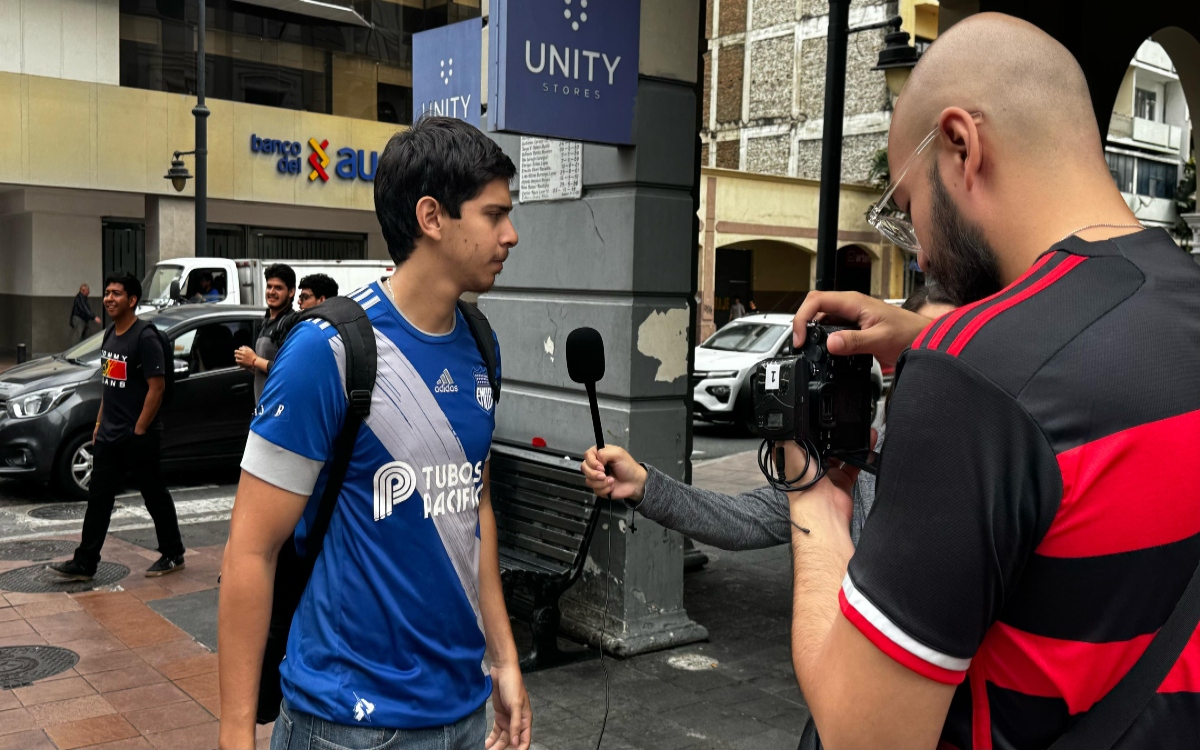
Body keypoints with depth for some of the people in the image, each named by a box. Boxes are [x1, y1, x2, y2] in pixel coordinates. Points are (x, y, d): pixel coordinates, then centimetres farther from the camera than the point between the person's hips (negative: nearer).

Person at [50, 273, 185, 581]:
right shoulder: (110, 334, 11)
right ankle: (84, 564, 13)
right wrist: (100, 423, 15)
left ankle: (173, 555, 19)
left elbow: (157, 386, -19)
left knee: (154, 495, 5)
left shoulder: (145, 337, -16)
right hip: (108, 435, 8)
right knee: (98, 497, 8)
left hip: (138, 436, -8)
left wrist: (139, 430, -18)